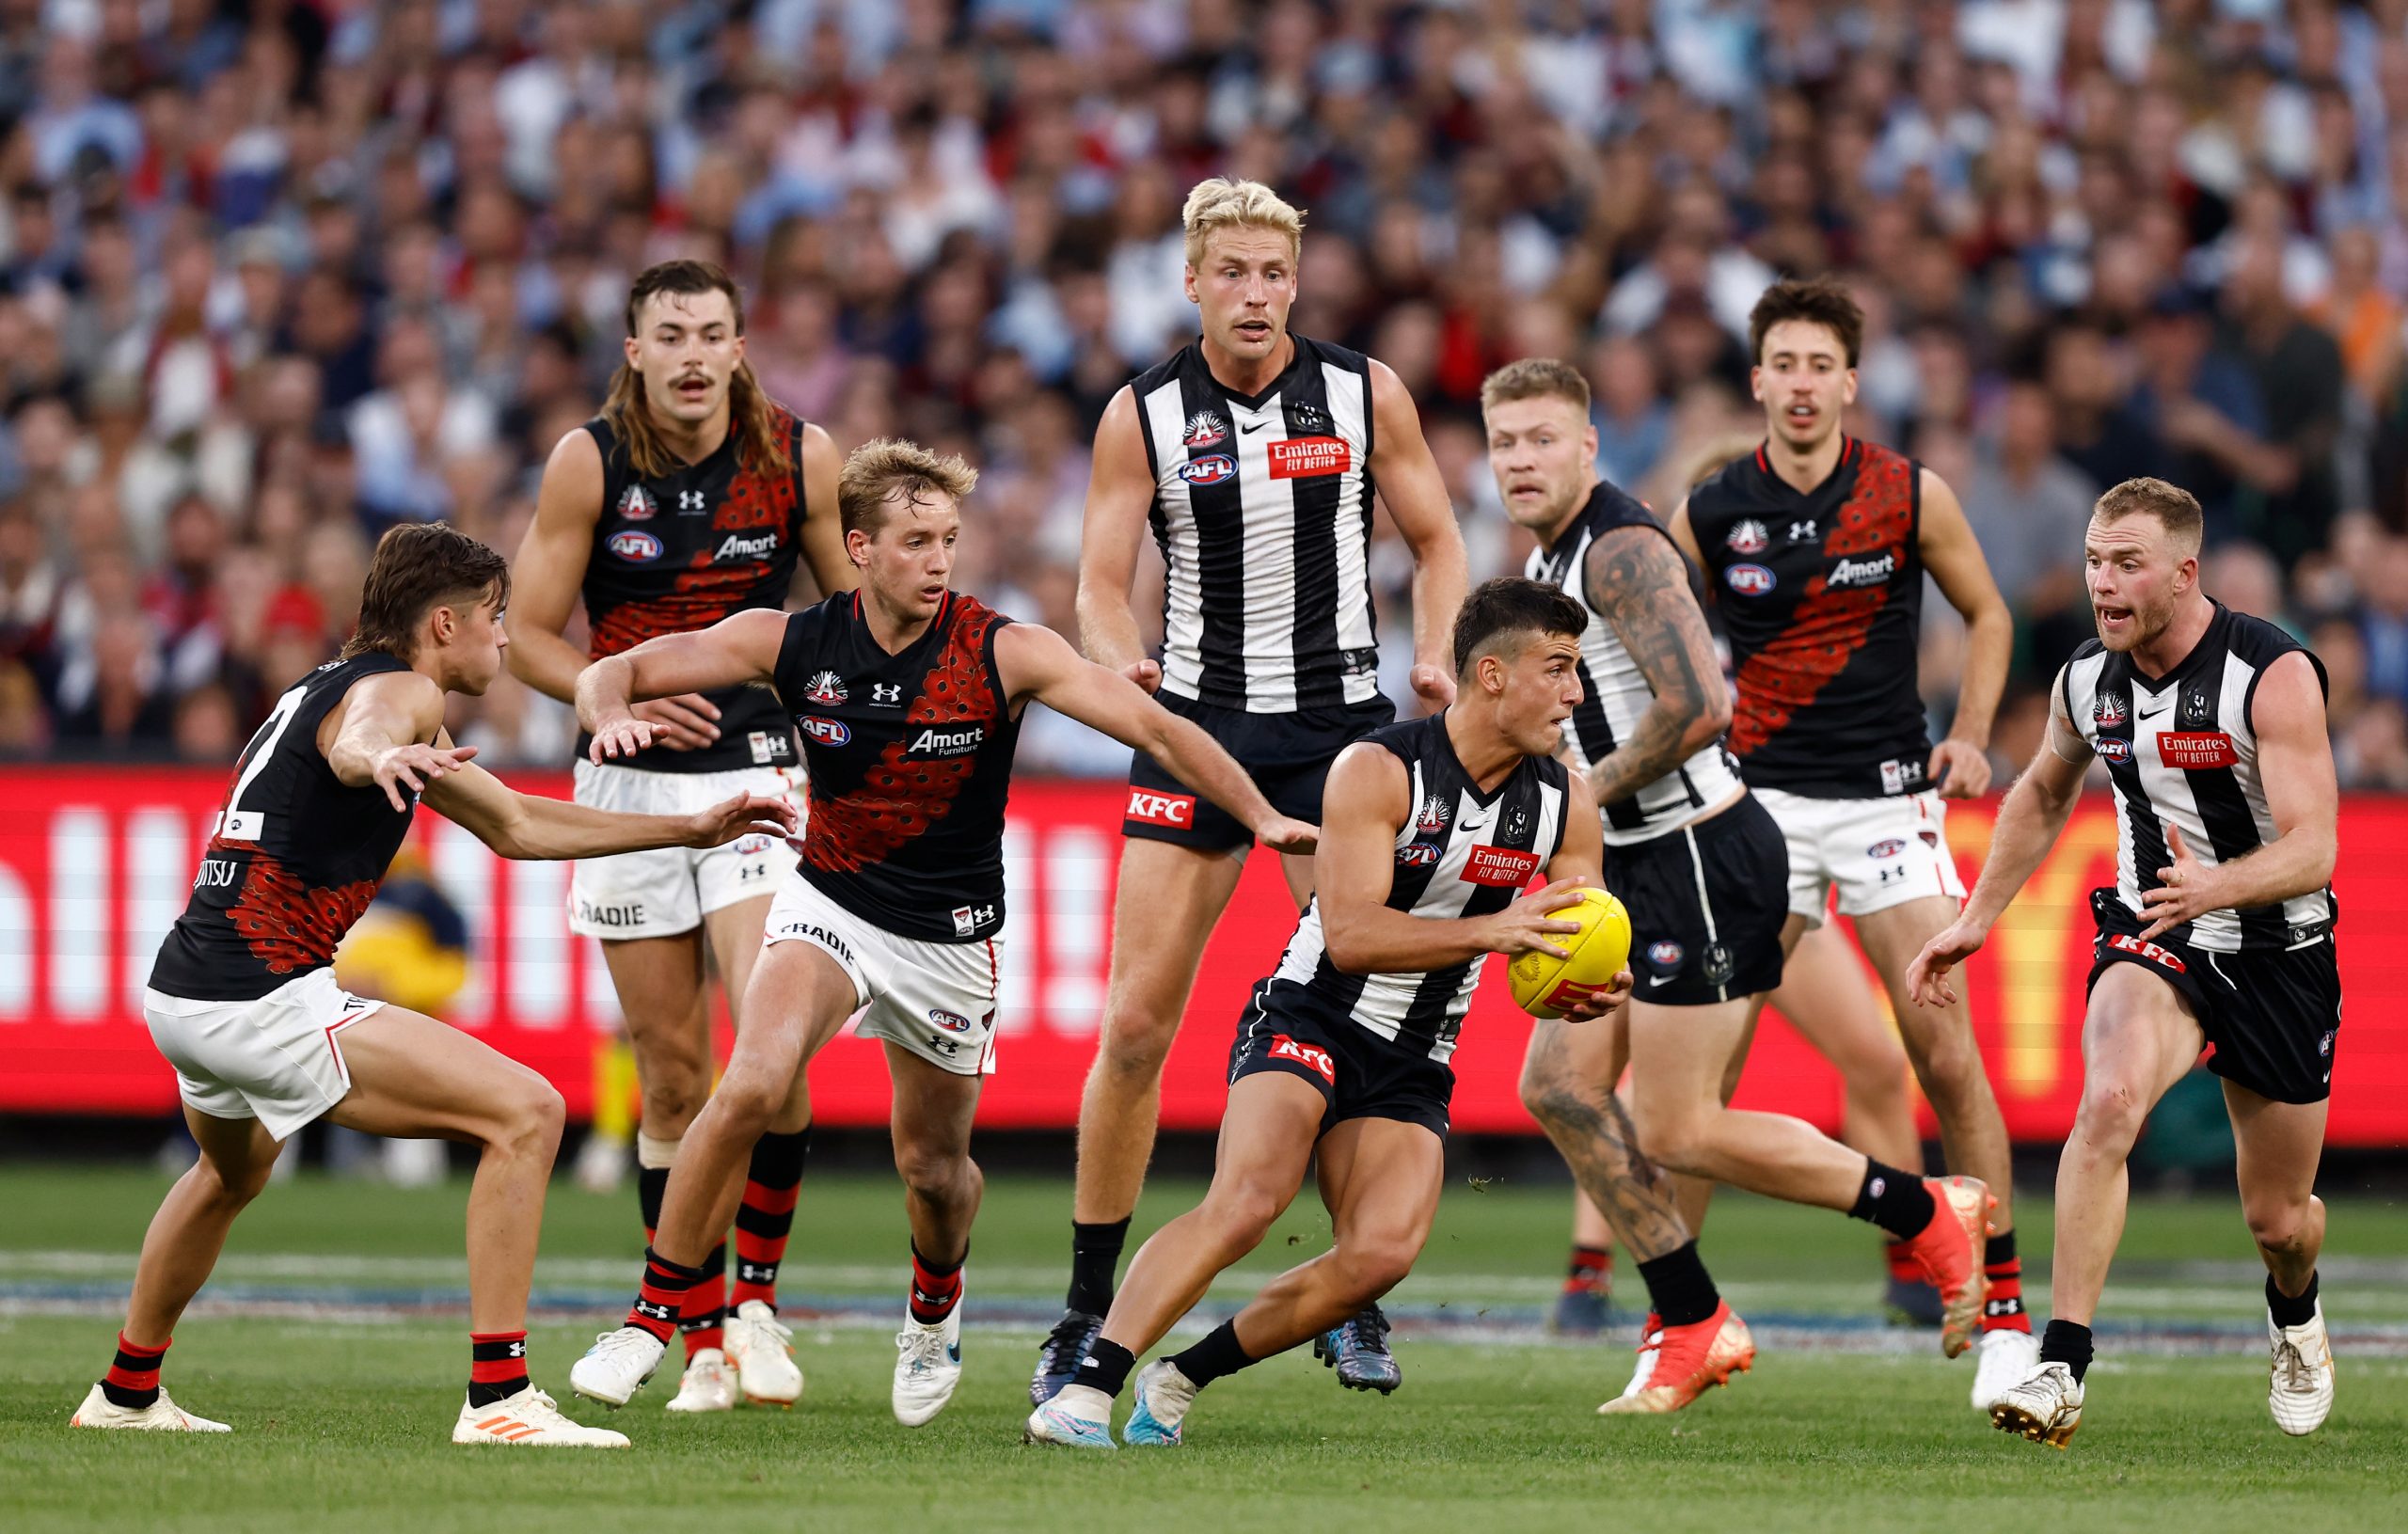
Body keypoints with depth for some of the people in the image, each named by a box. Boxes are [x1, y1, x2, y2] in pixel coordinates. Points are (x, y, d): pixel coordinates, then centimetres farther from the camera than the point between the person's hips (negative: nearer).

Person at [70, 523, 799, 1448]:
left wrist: (692, 830, 33)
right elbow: (355, 743, -35)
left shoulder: (330, 686, 23)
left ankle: (126, 1395, 52)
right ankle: (498, 1397, -20)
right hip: (265, 1000, -11)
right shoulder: (396, 689, -7)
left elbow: (516, 825, 32)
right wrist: (380, 758, -60)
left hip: (178, 992, 11)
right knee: (524, 1112, -15)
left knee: (232, 1173, 40)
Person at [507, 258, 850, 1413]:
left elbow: (858, 608, 10)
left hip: (758, 774, 0)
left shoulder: (799, 454, -3)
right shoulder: (589, 461, -5)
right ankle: (704, 1341, 12)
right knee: (672, 1077, 3)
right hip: (631, 785, 0)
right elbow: (528, 635, 0)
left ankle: (757, 1297, -2)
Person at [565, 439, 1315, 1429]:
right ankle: (653, 1318, -14)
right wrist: (611, 713, -31)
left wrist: (1261, 817, -33)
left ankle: (935, 1305, 47)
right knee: (751, 1087, -25)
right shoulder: (794, 643, -11)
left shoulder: (1002, 652, -17)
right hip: (830, 904, 0)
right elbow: (618, 670, -6)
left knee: (933, 1165, 11)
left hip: (951, 938, 0)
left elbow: (1155, 727, -20)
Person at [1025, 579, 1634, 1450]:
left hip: (1413, 1067, 5)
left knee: (1381, 1254, -19)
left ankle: (1180, 1378, -1)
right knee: (1249, 1198, -30)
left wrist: (1592, 995, -15)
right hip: (1309, 1023, -5)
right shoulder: (1377, 772, -15)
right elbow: (1351, 937, -23)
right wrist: (1491, 931, -32)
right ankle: (1086, 1390, -31)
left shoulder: (1563, 807, 2)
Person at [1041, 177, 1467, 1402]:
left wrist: (1435, 654, -7)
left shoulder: (1365, 395, 0)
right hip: (1194, 723, 0)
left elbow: (1434, 535, 10)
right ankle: (1087, 1314, 5)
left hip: (1341, 723, 0)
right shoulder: (1144, 416, -1)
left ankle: (1354, 1303, 7)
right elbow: (1101, 579, -1)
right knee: (1135, 1024, -5)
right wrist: (1121, 663, -22)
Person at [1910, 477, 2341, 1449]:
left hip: (2278, 956, -2)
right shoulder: (2088, 680, -4)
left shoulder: (2274, 674, -20)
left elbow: (2312, 850, -27)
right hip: (2153, 939, 2)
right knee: (2111, 1098, -31)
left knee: (2279, 1220, 10)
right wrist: (1974, 921, 17)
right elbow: (2043, 797, 18)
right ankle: (2060, 1371, -35)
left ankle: (2295, 1315, 50)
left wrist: (2213, 886, -45)